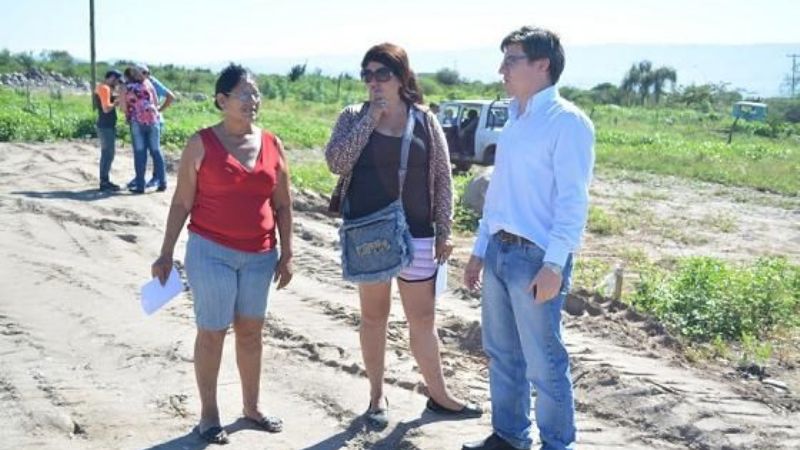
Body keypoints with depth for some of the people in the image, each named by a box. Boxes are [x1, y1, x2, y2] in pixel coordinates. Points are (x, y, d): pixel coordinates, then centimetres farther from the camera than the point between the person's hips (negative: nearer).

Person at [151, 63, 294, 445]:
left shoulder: (272, 145, 3)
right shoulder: (202, 143, -8)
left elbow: (282, 206, 8)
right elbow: (181, 203, -5)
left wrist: (286, 254, 6)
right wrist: (166, 254, -5)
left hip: (260, 255, 4)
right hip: (211, 252, -4)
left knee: (251, 331, 14)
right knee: (212, 333, 5)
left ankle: (251, 407, 29)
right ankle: (208, 414, 19)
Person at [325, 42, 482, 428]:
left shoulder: (425, 121, 1)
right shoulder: (353, 117, 1)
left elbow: (442, 178, 3)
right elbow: (336, 162, -14)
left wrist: (444, 231, 0)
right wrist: (370, 119, -15)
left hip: (416, 234, 0)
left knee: (423, 317, 9)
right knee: (373, 315, 11)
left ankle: (438, 394, 25)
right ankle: (377, 395, 25)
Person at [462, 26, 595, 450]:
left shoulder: (567, 121, -11)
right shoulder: (514, 119, 15)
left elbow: (572, 201, -16)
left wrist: (554, 265, -22)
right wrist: (480, 250, 18)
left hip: (535, 257, -8)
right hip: (499, 252, 8)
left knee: (544, 364, 1)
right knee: (501, 353, 17)